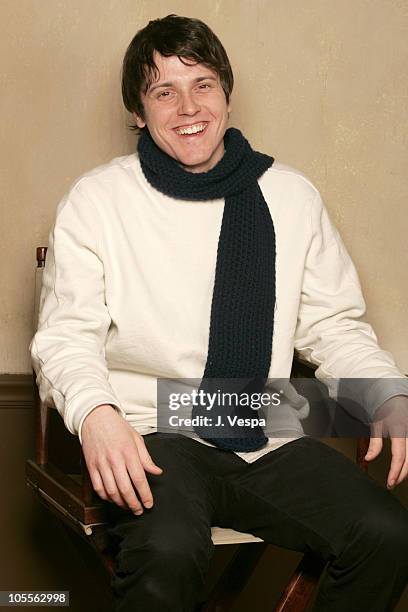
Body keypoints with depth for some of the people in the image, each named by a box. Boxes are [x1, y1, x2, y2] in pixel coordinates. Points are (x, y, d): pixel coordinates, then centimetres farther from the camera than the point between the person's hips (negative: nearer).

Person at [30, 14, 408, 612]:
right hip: (151, 434, -3)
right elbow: (66, 334, -2)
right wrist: (95, 413, -23)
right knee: (169, 551, -34)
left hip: (271, 439, 4)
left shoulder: (292, 196, 11)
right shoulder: (98, 199, 2)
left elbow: (333, 325, 13)